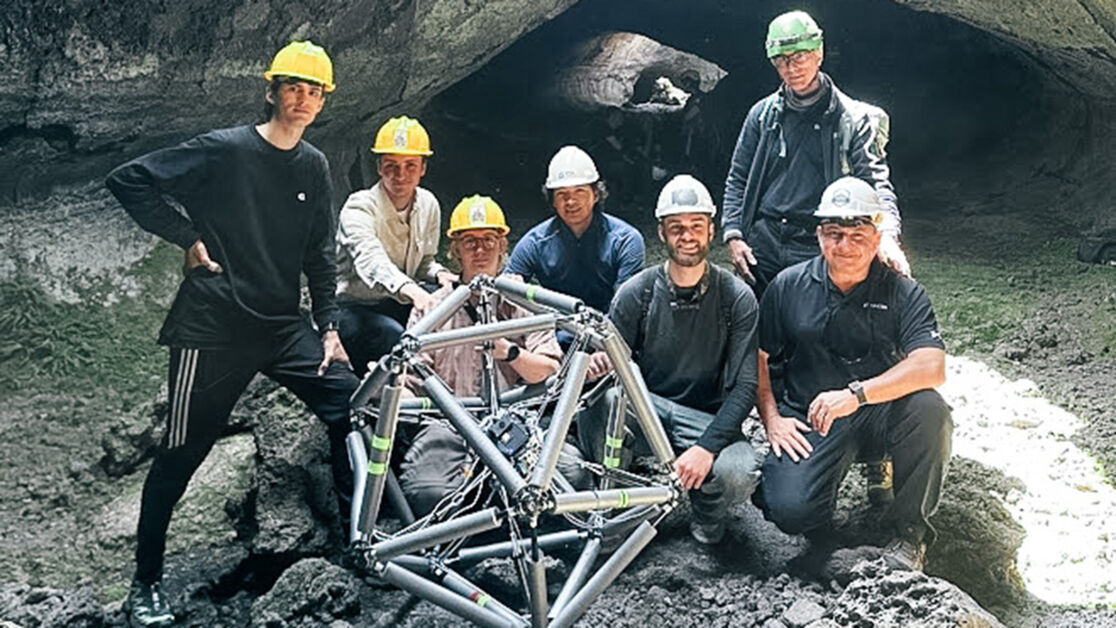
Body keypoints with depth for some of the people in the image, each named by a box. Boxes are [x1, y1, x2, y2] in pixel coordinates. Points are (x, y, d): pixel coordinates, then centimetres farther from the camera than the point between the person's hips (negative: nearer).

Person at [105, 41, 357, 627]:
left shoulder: (314, 167, 7)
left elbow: (318, 254, 11)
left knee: (349, 402, -6)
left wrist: (329, 326, 5)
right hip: (215, 327, -5)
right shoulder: (224, 149, -10)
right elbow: (128, 180, -9)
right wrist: (190, 237, -11)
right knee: (180, 455, 3)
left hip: (283, 324, 5)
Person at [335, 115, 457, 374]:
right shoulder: (359, 207, -19)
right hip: (355, 308, -6)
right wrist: (409, 290, -61)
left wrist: (440, 274, -13)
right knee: (397, 339, -36)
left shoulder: (428, 204, 1)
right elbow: (370, 259, -41)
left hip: (398, 305, 6)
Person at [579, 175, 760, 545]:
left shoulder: (737, 298, -6)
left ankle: (707, 516, 7)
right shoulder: (636, 293, -4)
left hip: (707, 420, 0)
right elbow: (608, 361, -2)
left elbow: (744, 387, -10)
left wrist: (706, 447, -25)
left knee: (738, 474, -32)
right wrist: (598, 364, -30)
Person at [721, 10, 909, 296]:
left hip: (819, 252, -3)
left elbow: (876, 182, -7)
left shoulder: (853, 119, 0)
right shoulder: (763, 114, 9)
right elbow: (738, 180, 13)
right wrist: (734, 235, 1)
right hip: (762, 246, 3)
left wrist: (887, 236, -25)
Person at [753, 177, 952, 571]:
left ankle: (909, 529, -10)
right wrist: (772, 419, -6)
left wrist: (856, 394, -30)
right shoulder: (789, 286, 1)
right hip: (808, 420, -1)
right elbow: (756, 356, 6)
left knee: (929, 409, -33)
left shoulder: (902, 293, -4)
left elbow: (932, 367, -20)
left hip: (880, 414, 1)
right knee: (790, 510, -26)